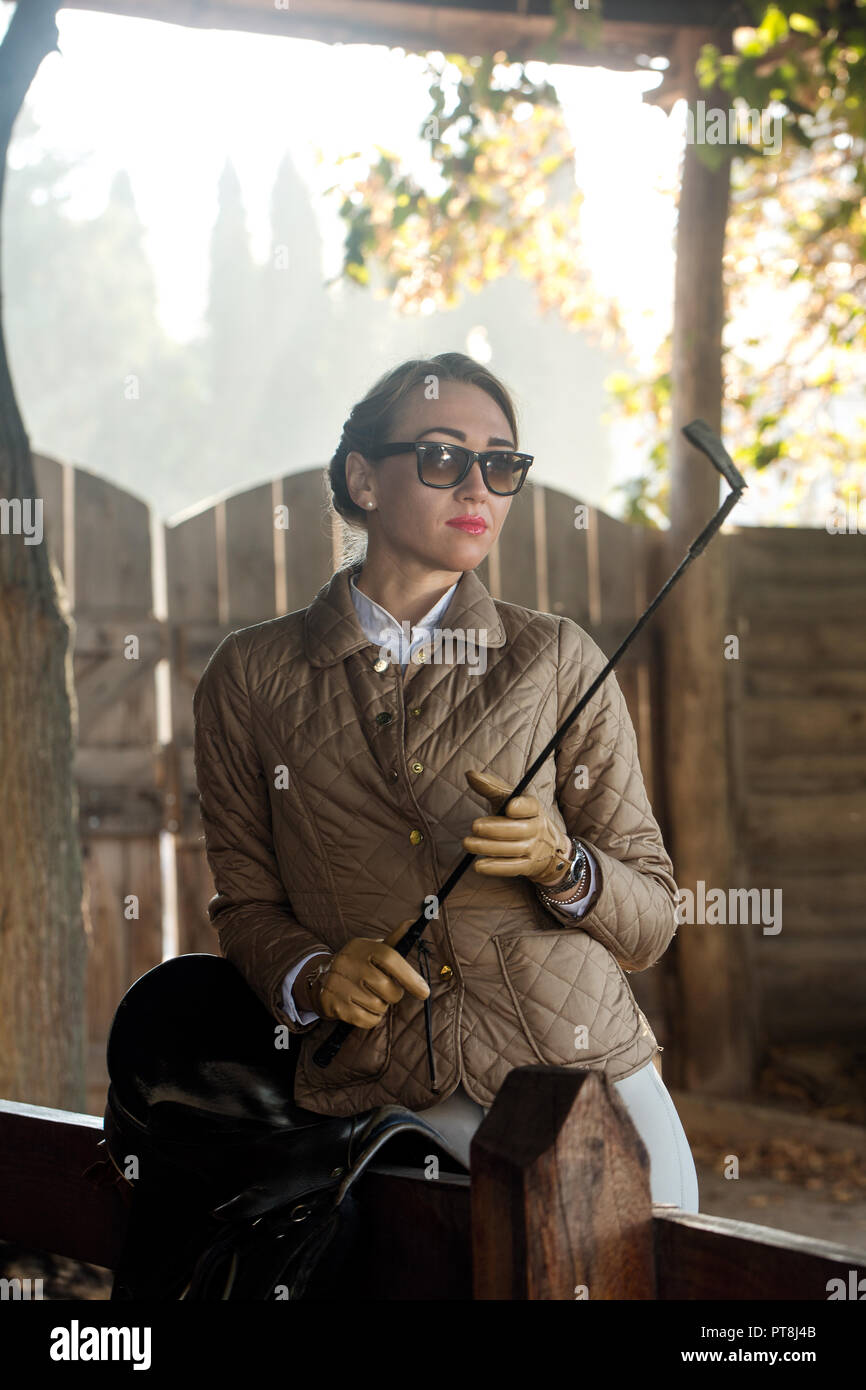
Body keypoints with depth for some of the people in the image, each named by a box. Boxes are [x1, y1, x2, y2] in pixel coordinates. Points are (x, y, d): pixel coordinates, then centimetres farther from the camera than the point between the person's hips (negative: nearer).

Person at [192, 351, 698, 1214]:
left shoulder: (559, 662, 7)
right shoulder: (250, 679, 8)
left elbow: (650, 923, 9)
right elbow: (246, 904, 13)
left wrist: (562, 865, -11)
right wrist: (315, 977, -8)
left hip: (584, 1073, 0)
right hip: (377, 1103, 0)